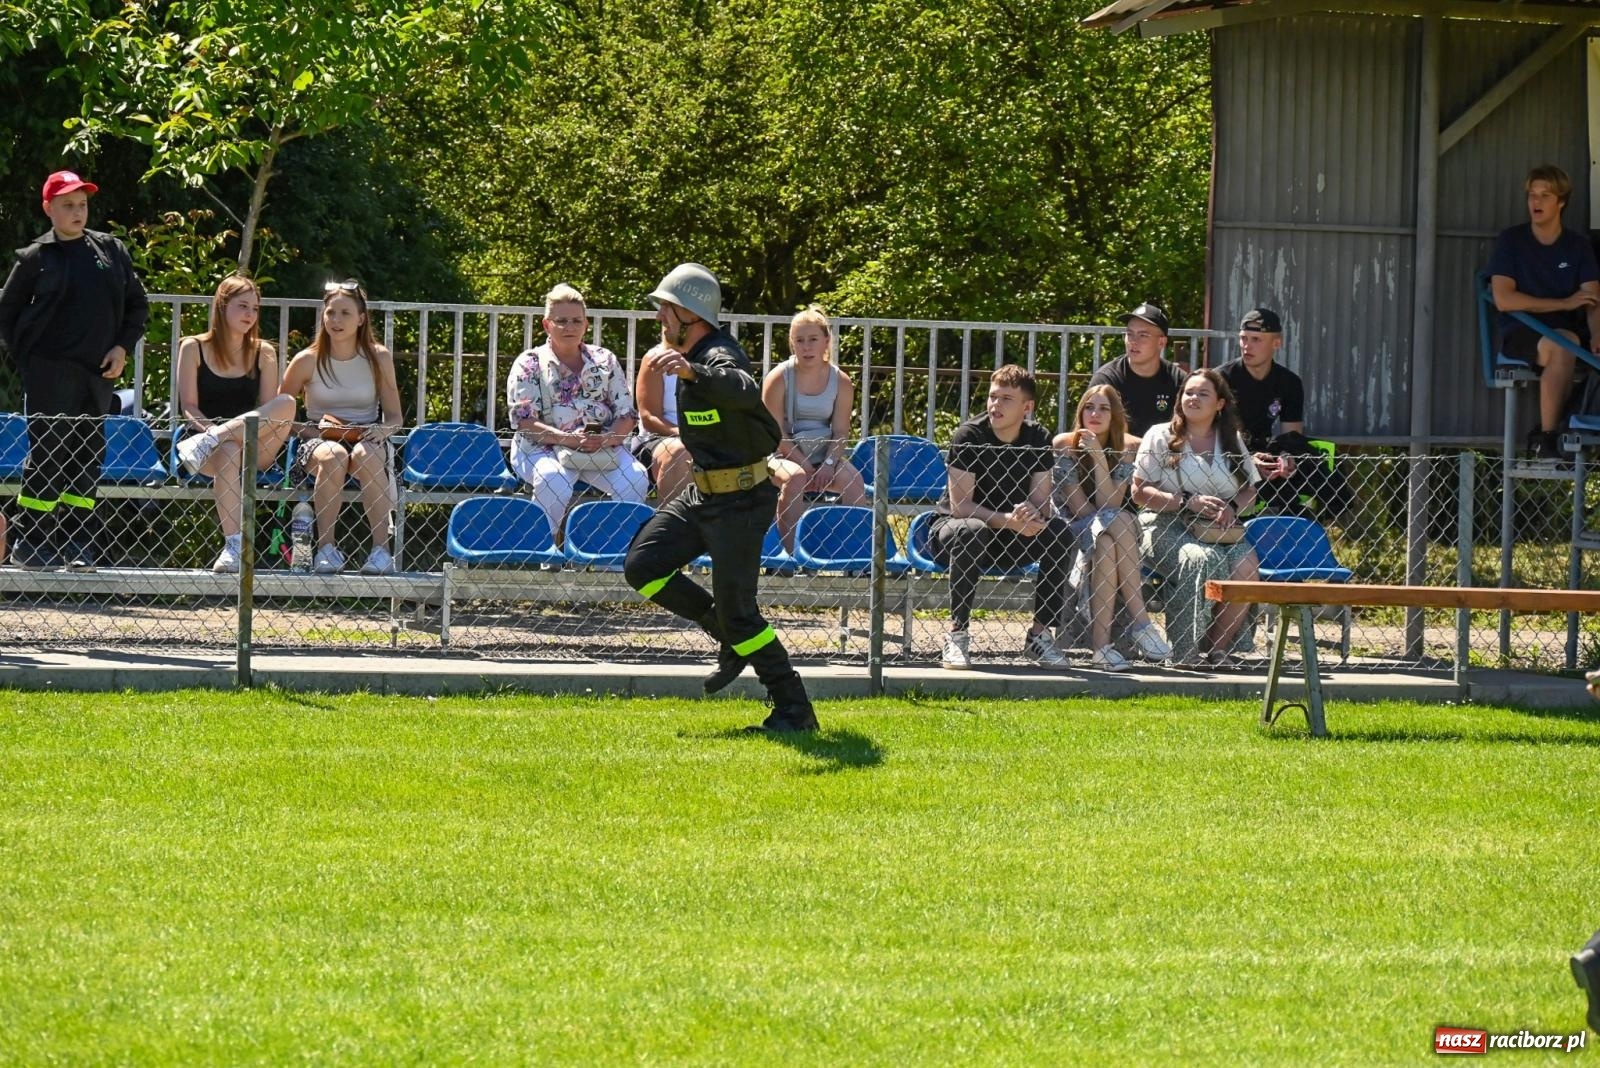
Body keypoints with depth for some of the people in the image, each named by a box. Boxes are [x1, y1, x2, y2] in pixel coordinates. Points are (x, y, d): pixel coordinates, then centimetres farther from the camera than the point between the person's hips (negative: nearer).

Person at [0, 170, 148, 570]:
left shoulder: (110, 250, 10)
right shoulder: (35, 258, 0)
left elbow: (137, 304, 16)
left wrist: (123, 347, 4)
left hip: (98, 373, 4)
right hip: (50, 374, -4)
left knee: (87, 459, 6)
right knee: (47, 455, -7)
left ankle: (79, 546, 10)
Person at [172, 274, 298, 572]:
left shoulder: (264, 354, 13)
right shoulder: (194, 349, 8)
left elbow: (270, 411, 4)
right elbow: (189, 407, 2)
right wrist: (208, 426, -21)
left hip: (255, 451, 2)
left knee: (287, 402, -27)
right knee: (228, 452, -41)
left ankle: (210, 443, -38)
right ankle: (234, 546, -53)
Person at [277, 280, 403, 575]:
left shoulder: (378, 358, 5)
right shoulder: (307, 361, 3)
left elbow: (394, 418, 8)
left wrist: (382, 430, -15)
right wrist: (315, 430, -11)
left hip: (367, 442, 0)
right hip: (318, 441, 0)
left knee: (365, 456, -38)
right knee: (333, 456, -38)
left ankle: (381, 549, -39)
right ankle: (326, 548, -34)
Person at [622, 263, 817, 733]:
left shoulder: (719, 356, -22)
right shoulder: (695, 356, 9)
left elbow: (746, 392, -47)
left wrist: (695, 373, -61)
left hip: (740, 500, -10)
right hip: (703, 494, 10)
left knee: (736, 609, -9)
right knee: (642, 566, 2)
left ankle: (795, 710, 0)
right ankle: (732, 641, 13)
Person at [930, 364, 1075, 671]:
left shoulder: (1038, 440, -4)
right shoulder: (969, 436, -17)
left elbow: (1041, 502, -7)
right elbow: (959, 506, -23)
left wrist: (1030, 516, -32)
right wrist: (1009, 520, -36)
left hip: (1008, 541, 4)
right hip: (950, 528, -4)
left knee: (1059, 531, -21)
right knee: (972, 531, -39)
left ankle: (1040, 633, -13)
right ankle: (957, 634, -30)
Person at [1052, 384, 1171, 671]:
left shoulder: (1126, 449, 1)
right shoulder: (1064, 446, -5)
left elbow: (1110, 505, -12)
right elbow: (1079, 509, -7)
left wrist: (1099, 457, -19)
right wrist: (1113, 522, -12)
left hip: (1109, 535, 2)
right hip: (1071, 534, -2)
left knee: (1106, 546, -35)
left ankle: (1101, 644, -42)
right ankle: (1140, 622, -38)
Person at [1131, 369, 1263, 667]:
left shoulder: (1232, 442, 18)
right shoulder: (1161, 437, 7)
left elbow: (1250, 493, 17)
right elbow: (1139, 492, -1)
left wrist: (1232, 507, -7)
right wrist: (1188, 502, -13)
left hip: (1220, 530, 3)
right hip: (1167, 526, -3)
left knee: (1246, 568, -28)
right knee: (1202, 560, -36)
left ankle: (1216, 645, -14)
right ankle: (1187, 651, -28)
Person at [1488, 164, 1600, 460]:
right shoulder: (1511, 240, 3)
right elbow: (1503, 299, -8)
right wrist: (1565, 304, -11)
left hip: (1570, 331, 4)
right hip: (1520, 333, -4)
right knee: (1563, 346, -37)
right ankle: (1545, 438, -31)